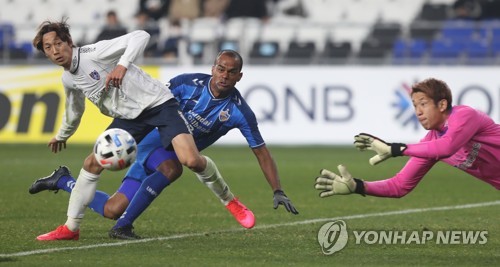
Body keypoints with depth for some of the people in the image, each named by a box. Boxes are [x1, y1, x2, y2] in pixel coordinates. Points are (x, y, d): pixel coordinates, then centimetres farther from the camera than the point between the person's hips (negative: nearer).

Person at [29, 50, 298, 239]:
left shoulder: (239, 111, -14)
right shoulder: (188, 83, -19)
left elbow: (262, 152, -10)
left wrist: (277, 191, -17)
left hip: (173, 154, 4)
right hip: (155, 142, -4)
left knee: (112, 210, -1)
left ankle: (63, 180, 24)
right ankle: (123, 226, -25)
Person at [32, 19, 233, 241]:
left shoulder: (92, 53, -19)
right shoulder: (68, 79, 5)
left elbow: (140, 36, -27)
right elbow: (73, 112, 28)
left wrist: (122, 65, -39)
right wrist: (61, 136, 42)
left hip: (158, 104, -7)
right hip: (129, 118, 7)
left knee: (190, 160, -25)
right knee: (92, 163, -1)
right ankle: (70, 228, 11)